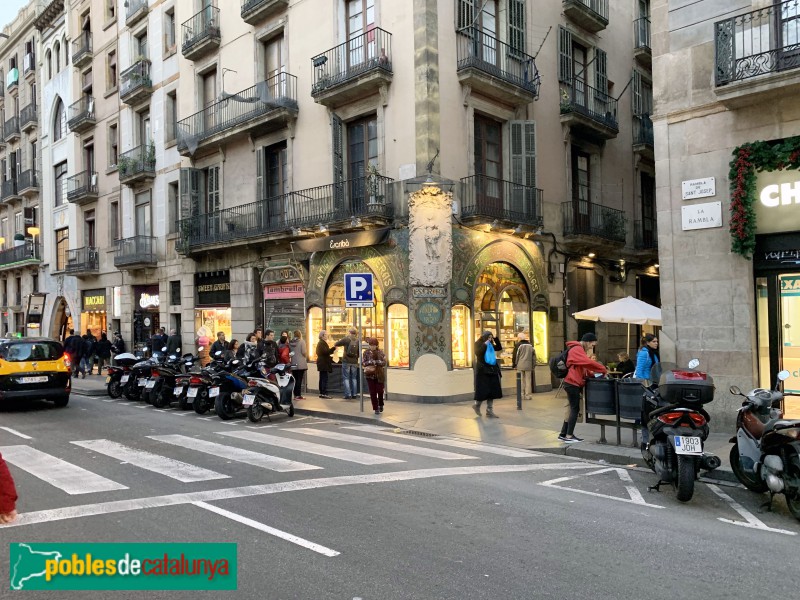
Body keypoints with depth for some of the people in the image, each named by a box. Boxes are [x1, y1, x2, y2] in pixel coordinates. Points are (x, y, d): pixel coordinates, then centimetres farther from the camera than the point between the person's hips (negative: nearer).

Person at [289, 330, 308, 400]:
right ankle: (298, 395, -5)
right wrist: (306, 356, 7)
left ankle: (295, 395, 12)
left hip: (293, 363, 5)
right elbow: (304, 352, -12)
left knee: (295, 379, 11)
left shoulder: (290, 342, 7)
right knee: (299, 379, -3)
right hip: (301, 364, -5)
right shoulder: (302, 341, -8)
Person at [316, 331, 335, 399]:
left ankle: (321, 393, 14)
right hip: (324, 363, -11)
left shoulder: (320, 343, 20)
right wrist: (333, 348, -25)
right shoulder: (322, 343, -13)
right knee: (324, 378, -11)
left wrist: (332, 352, 19)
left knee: (322, 378, 11)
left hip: (321, 362, 11)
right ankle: (324, 393, -12)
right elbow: (325, 351, -25)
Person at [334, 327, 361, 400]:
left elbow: (336, 344, 3)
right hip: (354, 362, 3)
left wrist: (335, 345, 26)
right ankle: (354, 394, 11)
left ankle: (348, 394, -4)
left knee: (346, 378, 3)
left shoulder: (346, 339, -7)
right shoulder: (358, 341, 0)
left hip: (346, 361, -3)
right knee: (354, 378, 11)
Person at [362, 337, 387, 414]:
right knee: (373, 392, 0)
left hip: (379, 375, 0)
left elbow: (384, 362, -12)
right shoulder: (366, 352, 0)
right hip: (370, 375, 0)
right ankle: (376, 408, 11)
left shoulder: (380, 353, -3)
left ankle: (380, 405, 31)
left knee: (380, 391, 4)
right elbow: (363, 362, -6)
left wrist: (374, 362, -20)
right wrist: (371, 362, -20)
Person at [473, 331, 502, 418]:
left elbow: (499, 348, 15)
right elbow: (477, 353, -22)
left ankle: (489, 411, 9)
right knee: (483, 390, -5)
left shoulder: (491, 345, 13)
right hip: (482, 370, -6)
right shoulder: (478, 344, -6)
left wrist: (496, 339, 5)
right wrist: (485, 344, -21)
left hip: (492, 370, 6)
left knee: (492, 391, 4)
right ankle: (476, 405, 20)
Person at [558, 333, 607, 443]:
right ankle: (569, 436, -1)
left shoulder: (578, 349, 20)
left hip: (572, 383, 10)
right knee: (575, 409, -5)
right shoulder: (577, 349, -14)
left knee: (572, 408, 12)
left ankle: (563, 434, 16)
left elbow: (582, 367, 21)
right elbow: (588, 362, -26)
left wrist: (591, 373, 5)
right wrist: (603, 370, -16)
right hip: (573, 383, -10)